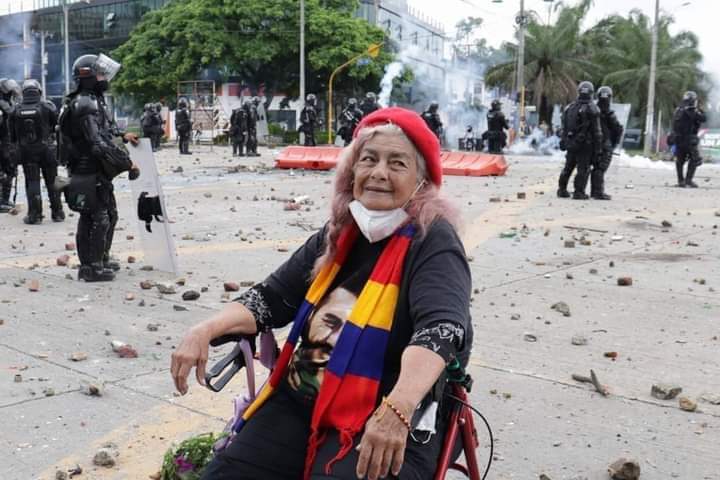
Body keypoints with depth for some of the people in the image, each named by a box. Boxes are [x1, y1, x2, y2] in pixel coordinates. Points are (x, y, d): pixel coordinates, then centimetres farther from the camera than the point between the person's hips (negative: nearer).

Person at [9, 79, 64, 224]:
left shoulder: (16, 110, 1)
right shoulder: (47, 106, -6)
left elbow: (12, 134, 6)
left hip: (26, 151, 1)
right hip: (46, 149, -1)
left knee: (32, 182, 5)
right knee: (52, 182, 9)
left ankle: (34, 215, 2)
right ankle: (57, 213, 14)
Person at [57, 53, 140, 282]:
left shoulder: (95, 100, 12)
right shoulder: (85, 105, -21)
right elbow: (100, 145, -28)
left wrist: (122, 135, 16)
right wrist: (127, 163, -23)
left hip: (99, 173, 10)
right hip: (89, 174, -10)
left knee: (109, 215, 20)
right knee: (95, 219, -3)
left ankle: (102, 258, 33)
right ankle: (91, 267, 6)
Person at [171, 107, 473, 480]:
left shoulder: (432, 242, -11)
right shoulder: (337, 238, 9)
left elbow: (440, 328, -28)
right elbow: (270, 298, 10)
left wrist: (397, 409, -44)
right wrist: (203, 332, -7)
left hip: (387, 424, -5)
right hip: (298, 402, 6)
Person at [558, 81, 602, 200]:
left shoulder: (570, 107, 8)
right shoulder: (592, 109, -10)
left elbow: (564, 127, 11)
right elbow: (596, 130, -10)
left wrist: (564, 142, 17)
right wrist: (598, 146, -5)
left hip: (570, 142, 6)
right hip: (585, 144, -6)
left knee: (568, 167, 16)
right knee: (583, 169, 0)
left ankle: (562, 190, 19)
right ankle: (579, 192, -2)